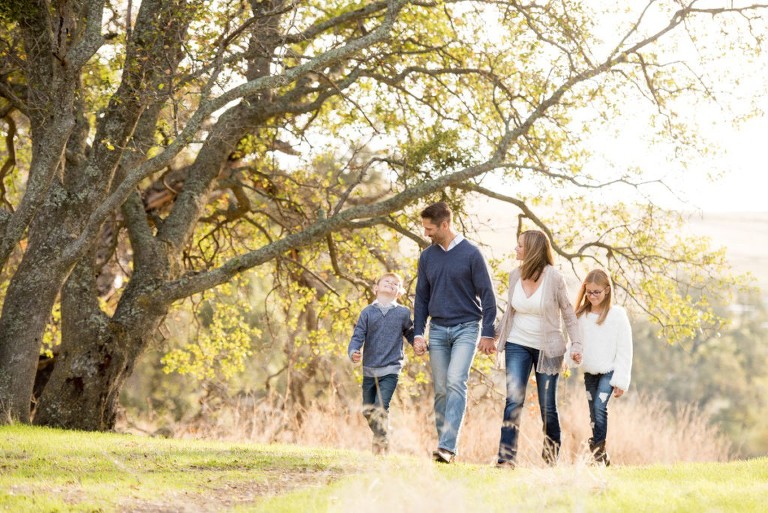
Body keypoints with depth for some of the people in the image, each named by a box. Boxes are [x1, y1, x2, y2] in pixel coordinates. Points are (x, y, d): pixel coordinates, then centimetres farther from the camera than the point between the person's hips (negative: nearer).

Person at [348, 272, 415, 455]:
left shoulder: (403, 313, 5)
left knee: (380, 407, -16)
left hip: (390, 370, -2)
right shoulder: (368, 312, 4)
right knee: (368, 410, 9)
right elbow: (358, 336, -2)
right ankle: (380, 436, 32)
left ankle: (382, 443, -1)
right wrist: (353, 352, -21)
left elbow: (410, 335, 17)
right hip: (369, 369, 2)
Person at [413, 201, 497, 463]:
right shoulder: (427, 256, 8)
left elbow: (487, 294, -4)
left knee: (456, 382, -18)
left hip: (466, 328, -5)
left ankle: (447, 446, -23)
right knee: (441, 389, 5)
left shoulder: (471, 254, -6)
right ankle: (445, 444, 13)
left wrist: (488, 333, -7)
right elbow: (421, 297, 13)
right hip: (437, 330, 5)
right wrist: (418, 333, 5)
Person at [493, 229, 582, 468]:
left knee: (547, 405, 4)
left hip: (547, 348, -3)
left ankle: (552, 456, 24)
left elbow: (568, 313, -2)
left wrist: (576, 343, -10)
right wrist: (495, 335, 12)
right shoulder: (515, 275, 3)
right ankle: (506, 457, -13)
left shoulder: (554, 278, -9)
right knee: (513, 401, -9)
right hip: (517, 345, 3)